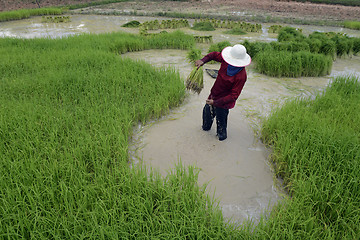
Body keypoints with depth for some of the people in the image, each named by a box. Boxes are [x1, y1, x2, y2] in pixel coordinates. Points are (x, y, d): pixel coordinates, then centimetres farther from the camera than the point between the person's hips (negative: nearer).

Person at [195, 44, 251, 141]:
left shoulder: (241, 76, -32)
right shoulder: (226, 61, -15)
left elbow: (234, 96, -28)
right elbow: (214, 55, 5)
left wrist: (215, 102, -29)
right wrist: (203, 61, -14)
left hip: (223, 102, -7)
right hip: (214, 95, 7)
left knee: (221, 122, 12)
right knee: (207, 111, 29)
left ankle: (222, 135, 44)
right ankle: (206, 127, 59)